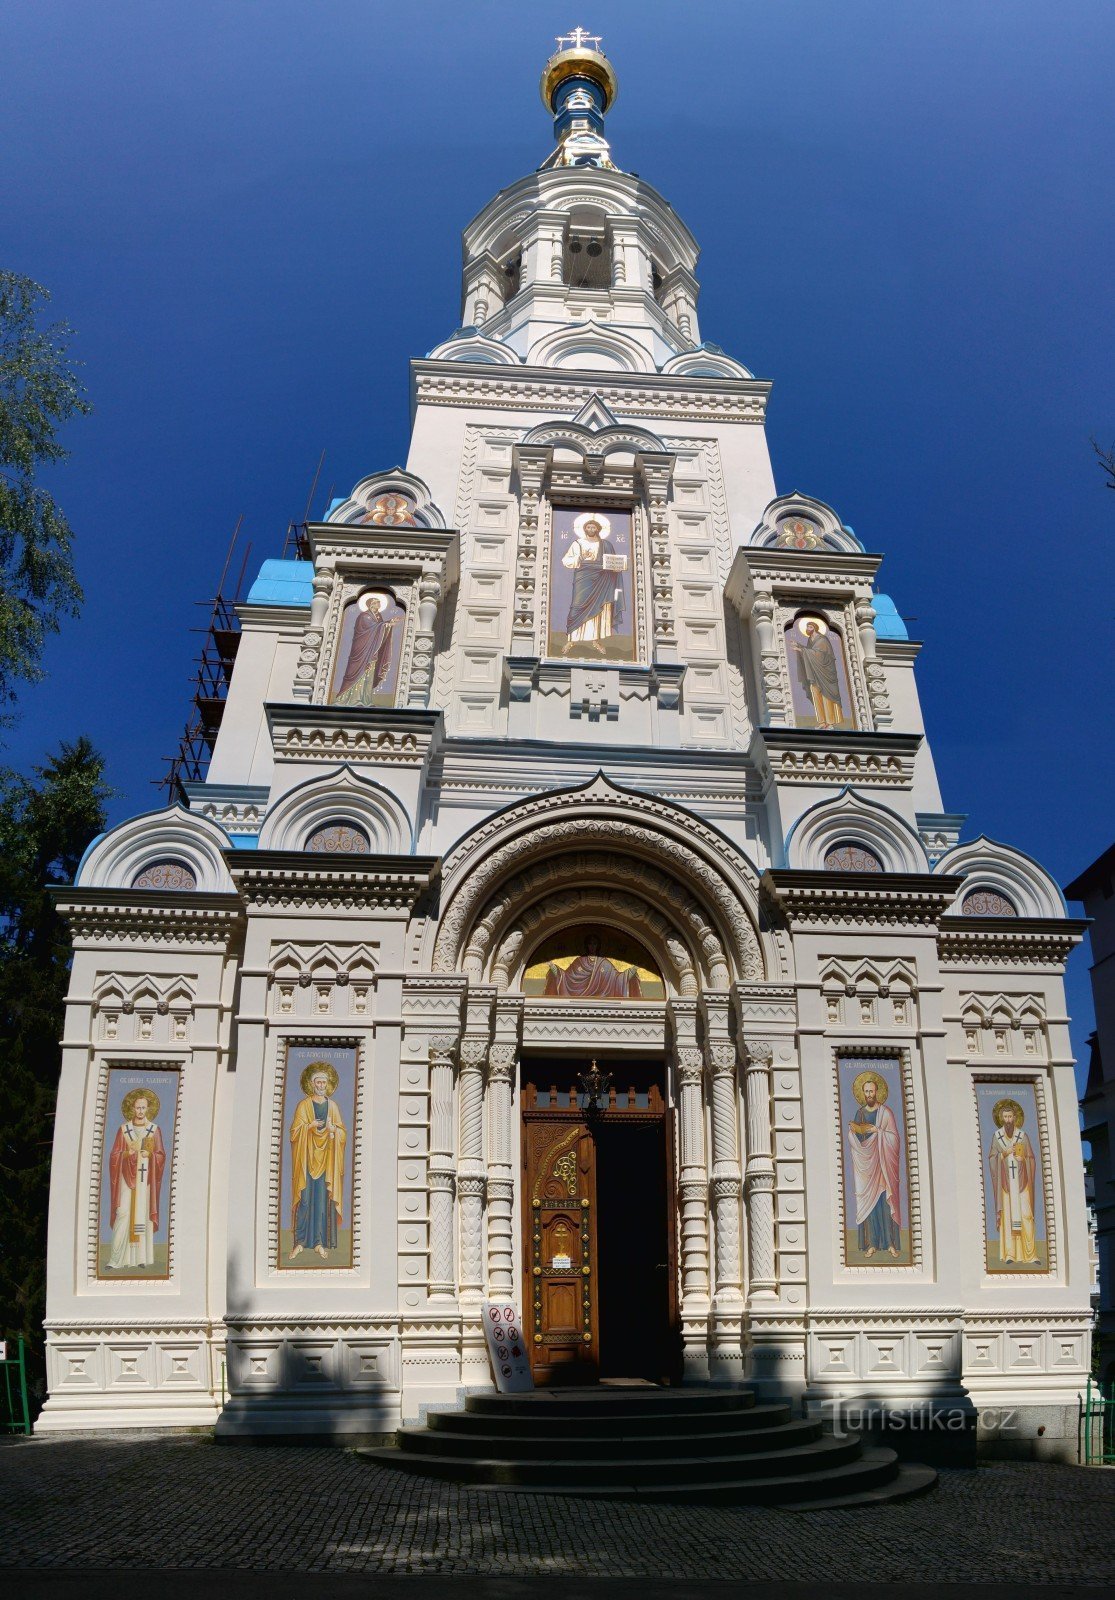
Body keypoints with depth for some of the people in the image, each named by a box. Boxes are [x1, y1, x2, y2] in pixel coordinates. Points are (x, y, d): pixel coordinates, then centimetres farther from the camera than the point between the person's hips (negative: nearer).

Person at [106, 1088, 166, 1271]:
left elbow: (161, 1155, 4)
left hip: (146, 1179, 1)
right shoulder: (123, 1129, 5)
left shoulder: (154, 1129, 6)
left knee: (143, 1215, 0)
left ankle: (142, 1257, 6)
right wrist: (128, 1153, -14)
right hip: (127, 1178, -1)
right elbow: (114, 1155, 4)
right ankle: (117, 1259, -10)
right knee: (123, 1215, -10)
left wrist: (148, 1154, -14)